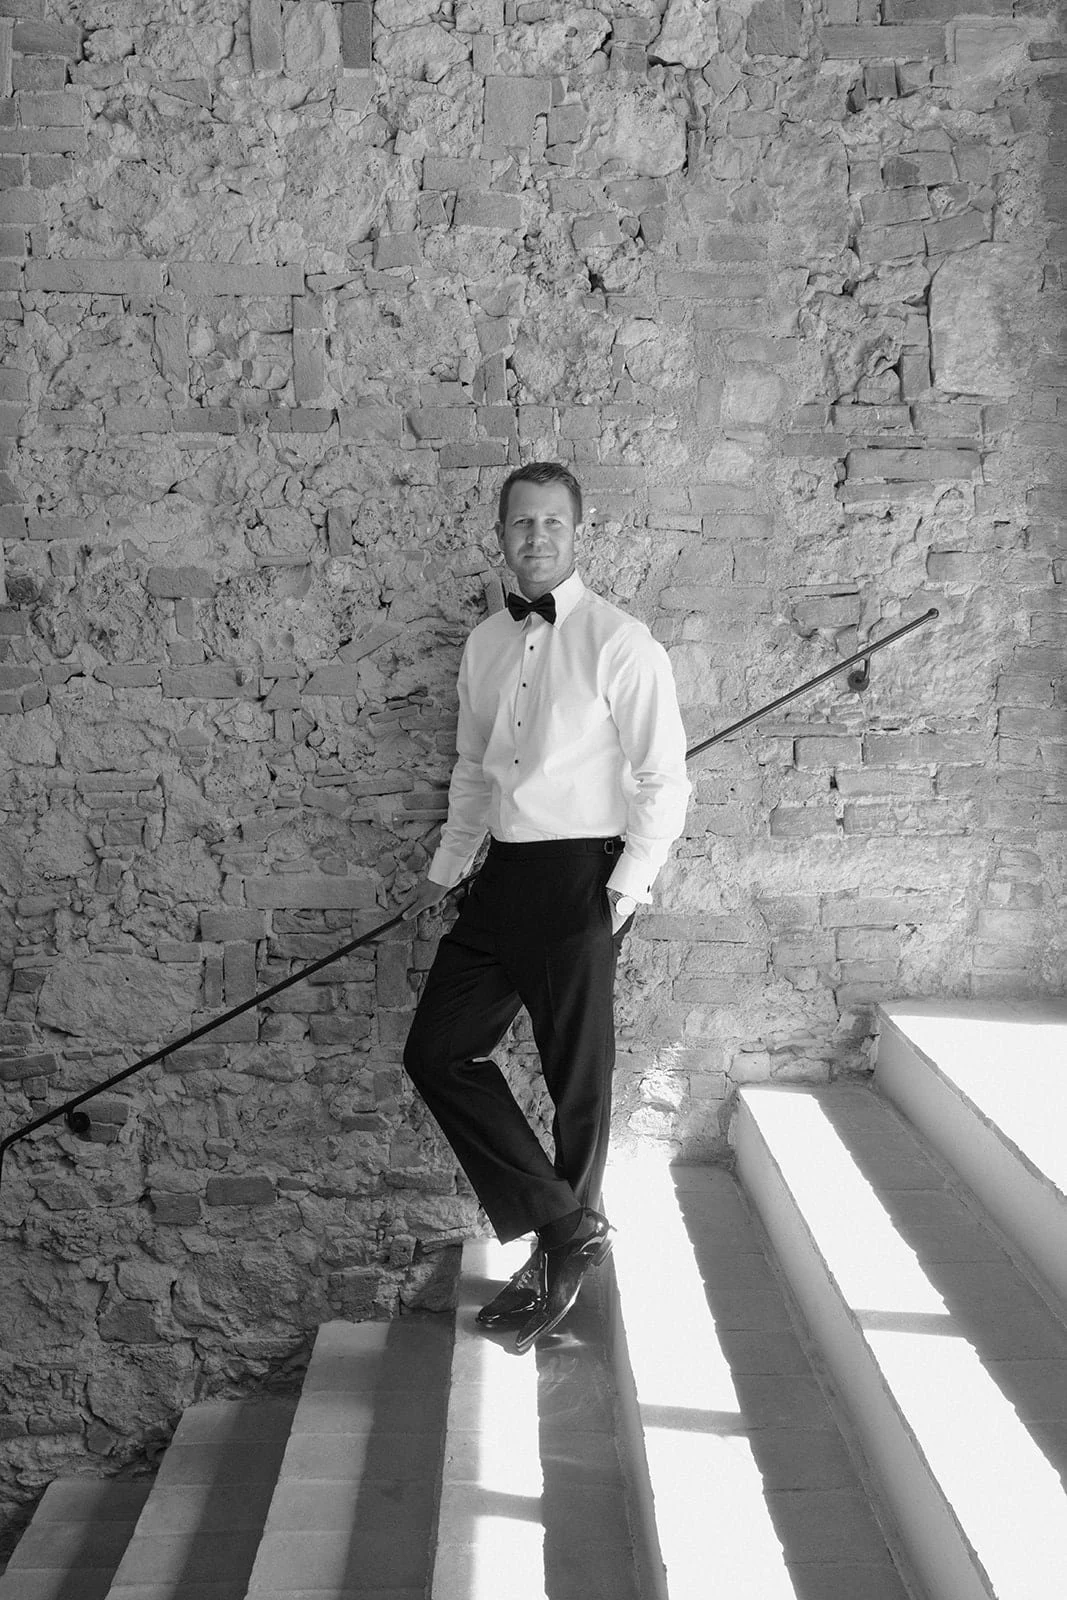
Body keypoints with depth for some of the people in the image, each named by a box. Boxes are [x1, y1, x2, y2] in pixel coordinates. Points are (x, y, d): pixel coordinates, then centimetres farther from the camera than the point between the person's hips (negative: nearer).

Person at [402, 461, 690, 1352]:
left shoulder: (619, 643, -10)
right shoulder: (486, 644, 11)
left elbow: (664, 782, -11)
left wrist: (626, 890, -14)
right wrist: (447, 870, 16)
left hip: (580, 877, -7)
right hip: (505, 874, 7)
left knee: (577, 1078, 6)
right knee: (438, 1052, 3)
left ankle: (565, 1249, 27)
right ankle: (567, 1227, 13)